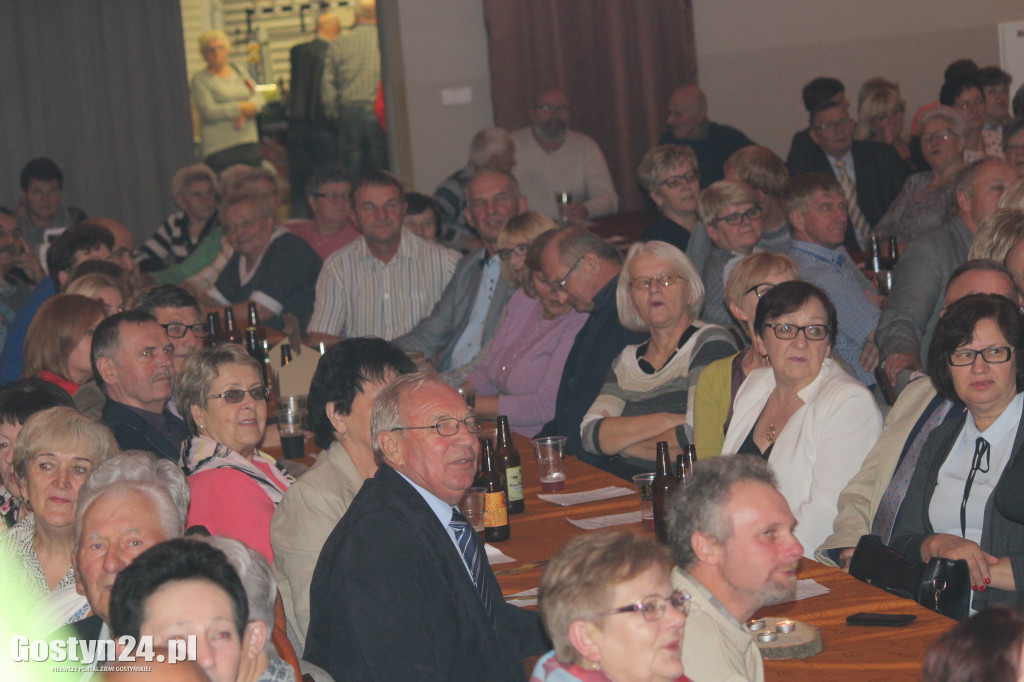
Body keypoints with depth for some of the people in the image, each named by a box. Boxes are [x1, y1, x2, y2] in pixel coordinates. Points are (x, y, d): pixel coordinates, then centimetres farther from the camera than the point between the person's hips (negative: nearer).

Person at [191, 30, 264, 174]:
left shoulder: (238, 71, 16)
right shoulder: (200, 79, 1)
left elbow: (258, 97, 10)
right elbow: (208, 111, -11)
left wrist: (246, 113, -11)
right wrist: (241, 107, -10)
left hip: (249, 143, 5)